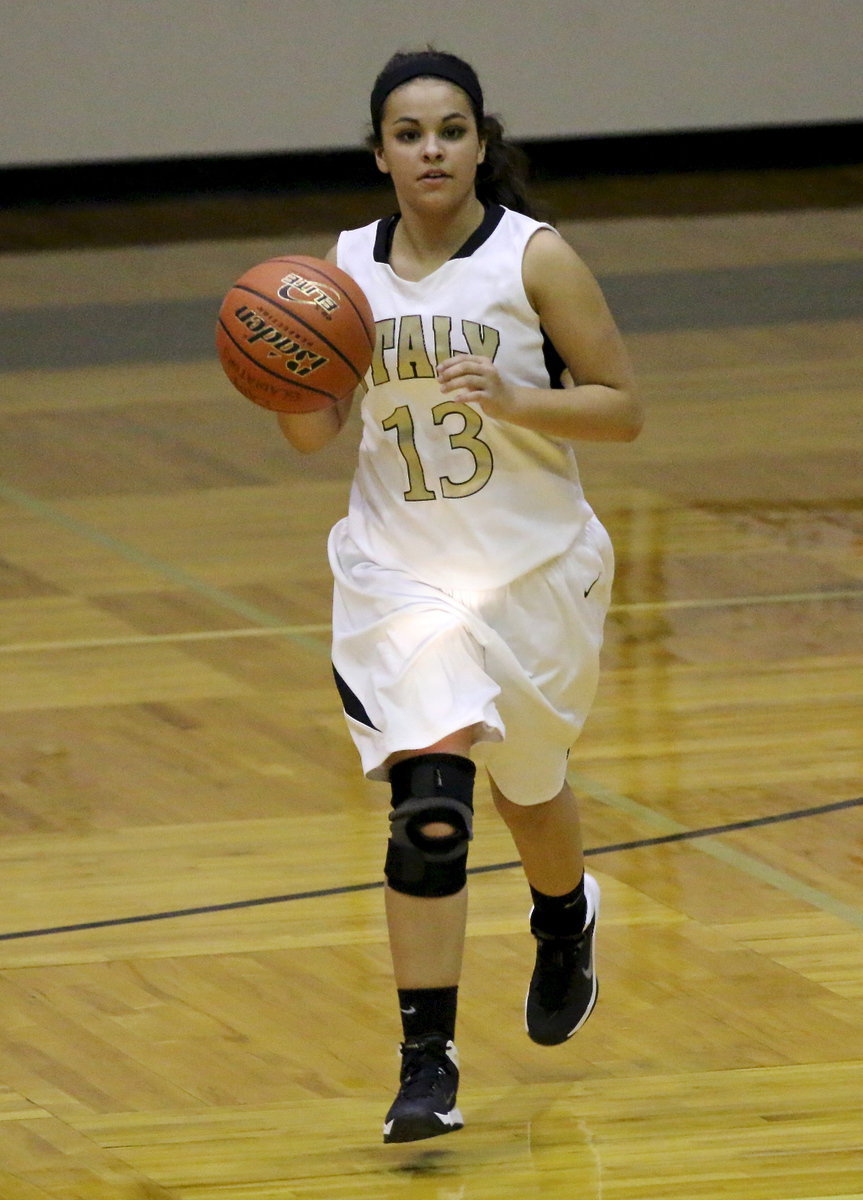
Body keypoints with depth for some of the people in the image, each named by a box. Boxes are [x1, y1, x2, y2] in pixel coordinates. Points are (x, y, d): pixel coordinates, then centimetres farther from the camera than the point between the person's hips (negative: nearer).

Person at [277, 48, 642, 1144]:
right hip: (401, 571, 1)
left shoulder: (536, 259, -11)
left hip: (535, 569, -1)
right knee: (427, 811, -15)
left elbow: (622, 409, -9)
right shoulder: (348, 269, -2)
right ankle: (426, 1063, -10)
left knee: (529, 785, 20)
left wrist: (509, 398, -24)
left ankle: (565, 919, 55)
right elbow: (316, 431, 7)